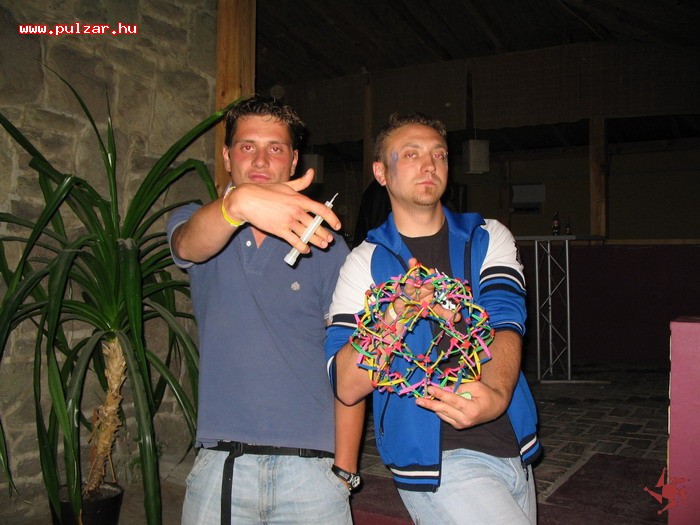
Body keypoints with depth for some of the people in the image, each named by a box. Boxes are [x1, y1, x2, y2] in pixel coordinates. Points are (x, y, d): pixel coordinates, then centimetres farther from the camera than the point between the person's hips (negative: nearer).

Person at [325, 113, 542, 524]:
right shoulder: (365, 262, -2)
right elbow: (347, 386, -10)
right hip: (438, 460, -4)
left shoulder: (488, 238, 6)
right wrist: (396, 313, -25)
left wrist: (496, 394, -31)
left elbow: (506, 324, -11)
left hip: (515, 452, 4)